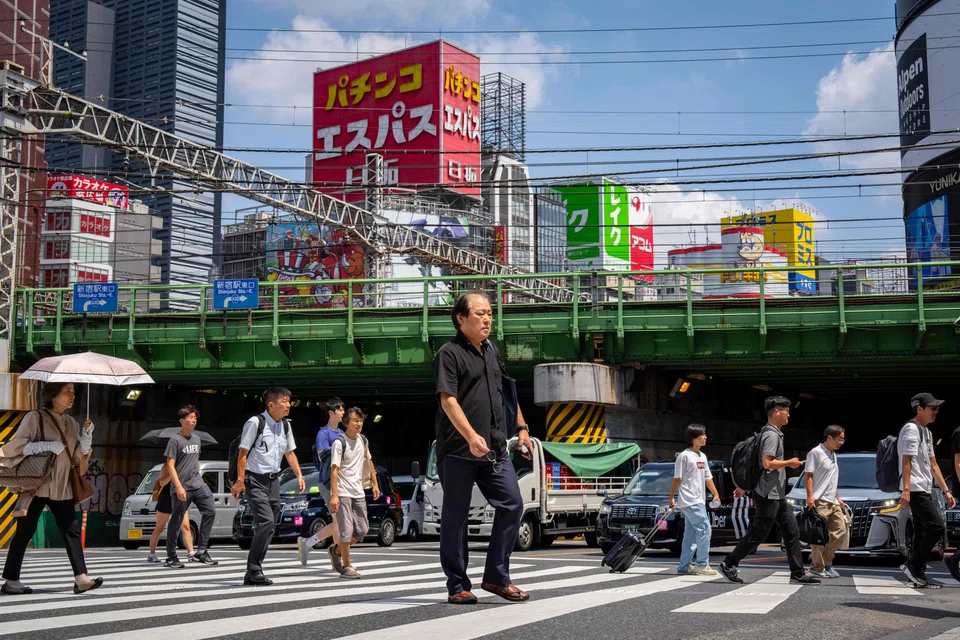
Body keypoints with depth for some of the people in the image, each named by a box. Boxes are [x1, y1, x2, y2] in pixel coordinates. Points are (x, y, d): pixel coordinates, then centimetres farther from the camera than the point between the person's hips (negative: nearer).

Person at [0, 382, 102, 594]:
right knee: (24, 532, 0)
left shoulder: (71, 423, 14)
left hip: (62, 487, 6)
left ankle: (81, 578, -9)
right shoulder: (35, 418, -5)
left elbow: (78, 456, 14)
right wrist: (48, 445, -21)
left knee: (72, 530, -4)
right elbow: (17, 445, -12)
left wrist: (87, 435, -3)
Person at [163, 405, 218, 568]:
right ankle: (171, 557, 12)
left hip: (198, 484, 6)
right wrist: (179, 487, -18)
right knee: (176, 522, 0)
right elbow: (170, 465, -11)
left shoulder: (196, 438, 14)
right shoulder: (175, 440, -6)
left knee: (210, 512, -5)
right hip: (181, 488, -6)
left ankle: (201, 552, 0)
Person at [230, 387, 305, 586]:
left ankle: (253, 573, 14)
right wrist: (240, 481, -15)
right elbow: (243, 453, -11)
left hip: (273, 480, 8)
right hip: (255, 480, -8)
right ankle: (254, 570, -9)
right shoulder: (255, 423, -12)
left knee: (269, 527, 6)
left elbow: (289, 452, 20)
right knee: (266, 521, -20)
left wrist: (299, 475, 10)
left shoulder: (285, 425, 9)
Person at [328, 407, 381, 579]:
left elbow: (368, 461, 23)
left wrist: (374, 483, 19)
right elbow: (334, 469, -17)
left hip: (358, 492, 7)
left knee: (362, 530, 9)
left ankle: (338, 550, 30)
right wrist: (334, 495, -24)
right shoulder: (339, 443, -12)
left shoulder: (363, 440, 9)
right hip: (342, 493, -7)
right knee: (347, 531, -8)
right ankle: (346, 567, 2)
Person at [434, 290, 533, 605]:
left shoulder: (491, 352, 17)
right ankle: (457, 586, 11)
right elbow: (448, 400, -18)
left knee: (512, 503, -1)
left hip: (495, 448, 7)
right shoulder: (449, 354, -7)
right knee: (455, 516, 2)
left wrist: (522, 429, 25)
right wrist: (471, 436, -29)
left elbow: (507, 393, 28)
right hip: (458, 450, -7)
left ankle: (496, 576, 10)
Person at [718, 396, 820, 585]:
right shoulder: (771, 435, -15)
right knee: (758, 533, -5)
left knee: (792, 530, 9)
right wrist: (789, 463, -12)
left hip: (777, 494, 10)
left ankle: (798, 573, 11)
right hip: (768, 494, -10)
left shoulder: (773, 433, 17)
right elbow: (767, 463, -26)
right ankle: (729, 564, 4)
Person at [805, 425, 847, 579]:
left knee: (840, 531, 3)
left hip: (833, 502, 9)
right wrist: (810, 496, -19)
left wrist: (838, 498, 25)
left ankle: (826, 562, 13)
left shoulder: (833, 455, 22)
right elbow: (808, 475, -11)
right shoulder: (816, 453, -5)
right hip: (820, 501, -9)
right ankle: (817, 567, -4)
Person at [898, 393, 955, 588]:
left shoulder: (927, 432, 21)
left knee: (922, 533, 8)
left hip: (925, 489, 10)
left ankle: (918, 575, 10)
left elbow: (933, 464, 24)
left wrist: (945, 491, 20)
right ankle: (912, 565, -9)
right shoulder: (911, 428, -9)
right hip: (915, 489, -10)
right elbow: (907, 461, -18)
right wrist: (906, 489, -26)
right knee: (936, 527, -15)